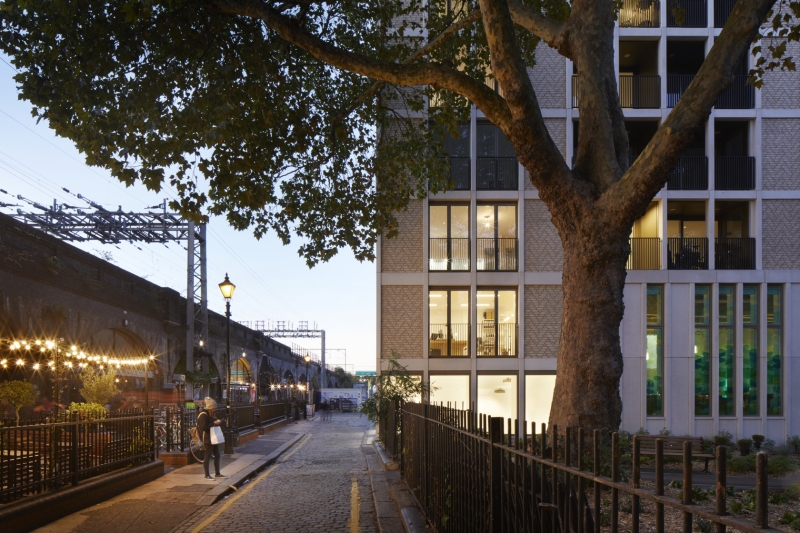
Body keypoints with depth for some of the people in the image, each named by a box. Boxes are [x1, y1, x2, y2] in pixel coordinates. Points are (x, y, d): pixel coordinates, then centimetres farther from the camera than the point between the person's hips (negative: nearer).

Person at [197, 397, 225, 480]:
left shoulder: (210, 414, 15)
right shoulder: (203, 415, -16)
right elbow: (203, 427, -24)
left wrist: (217, 421, 7)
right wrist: (214, 423, -23)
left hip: (214, 438, 10)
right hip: (207, 439, -10)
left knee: (217, 455, 13)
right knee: (207, 456, -3)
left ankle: (217, 473, 22)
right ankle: (207, 475, 4)